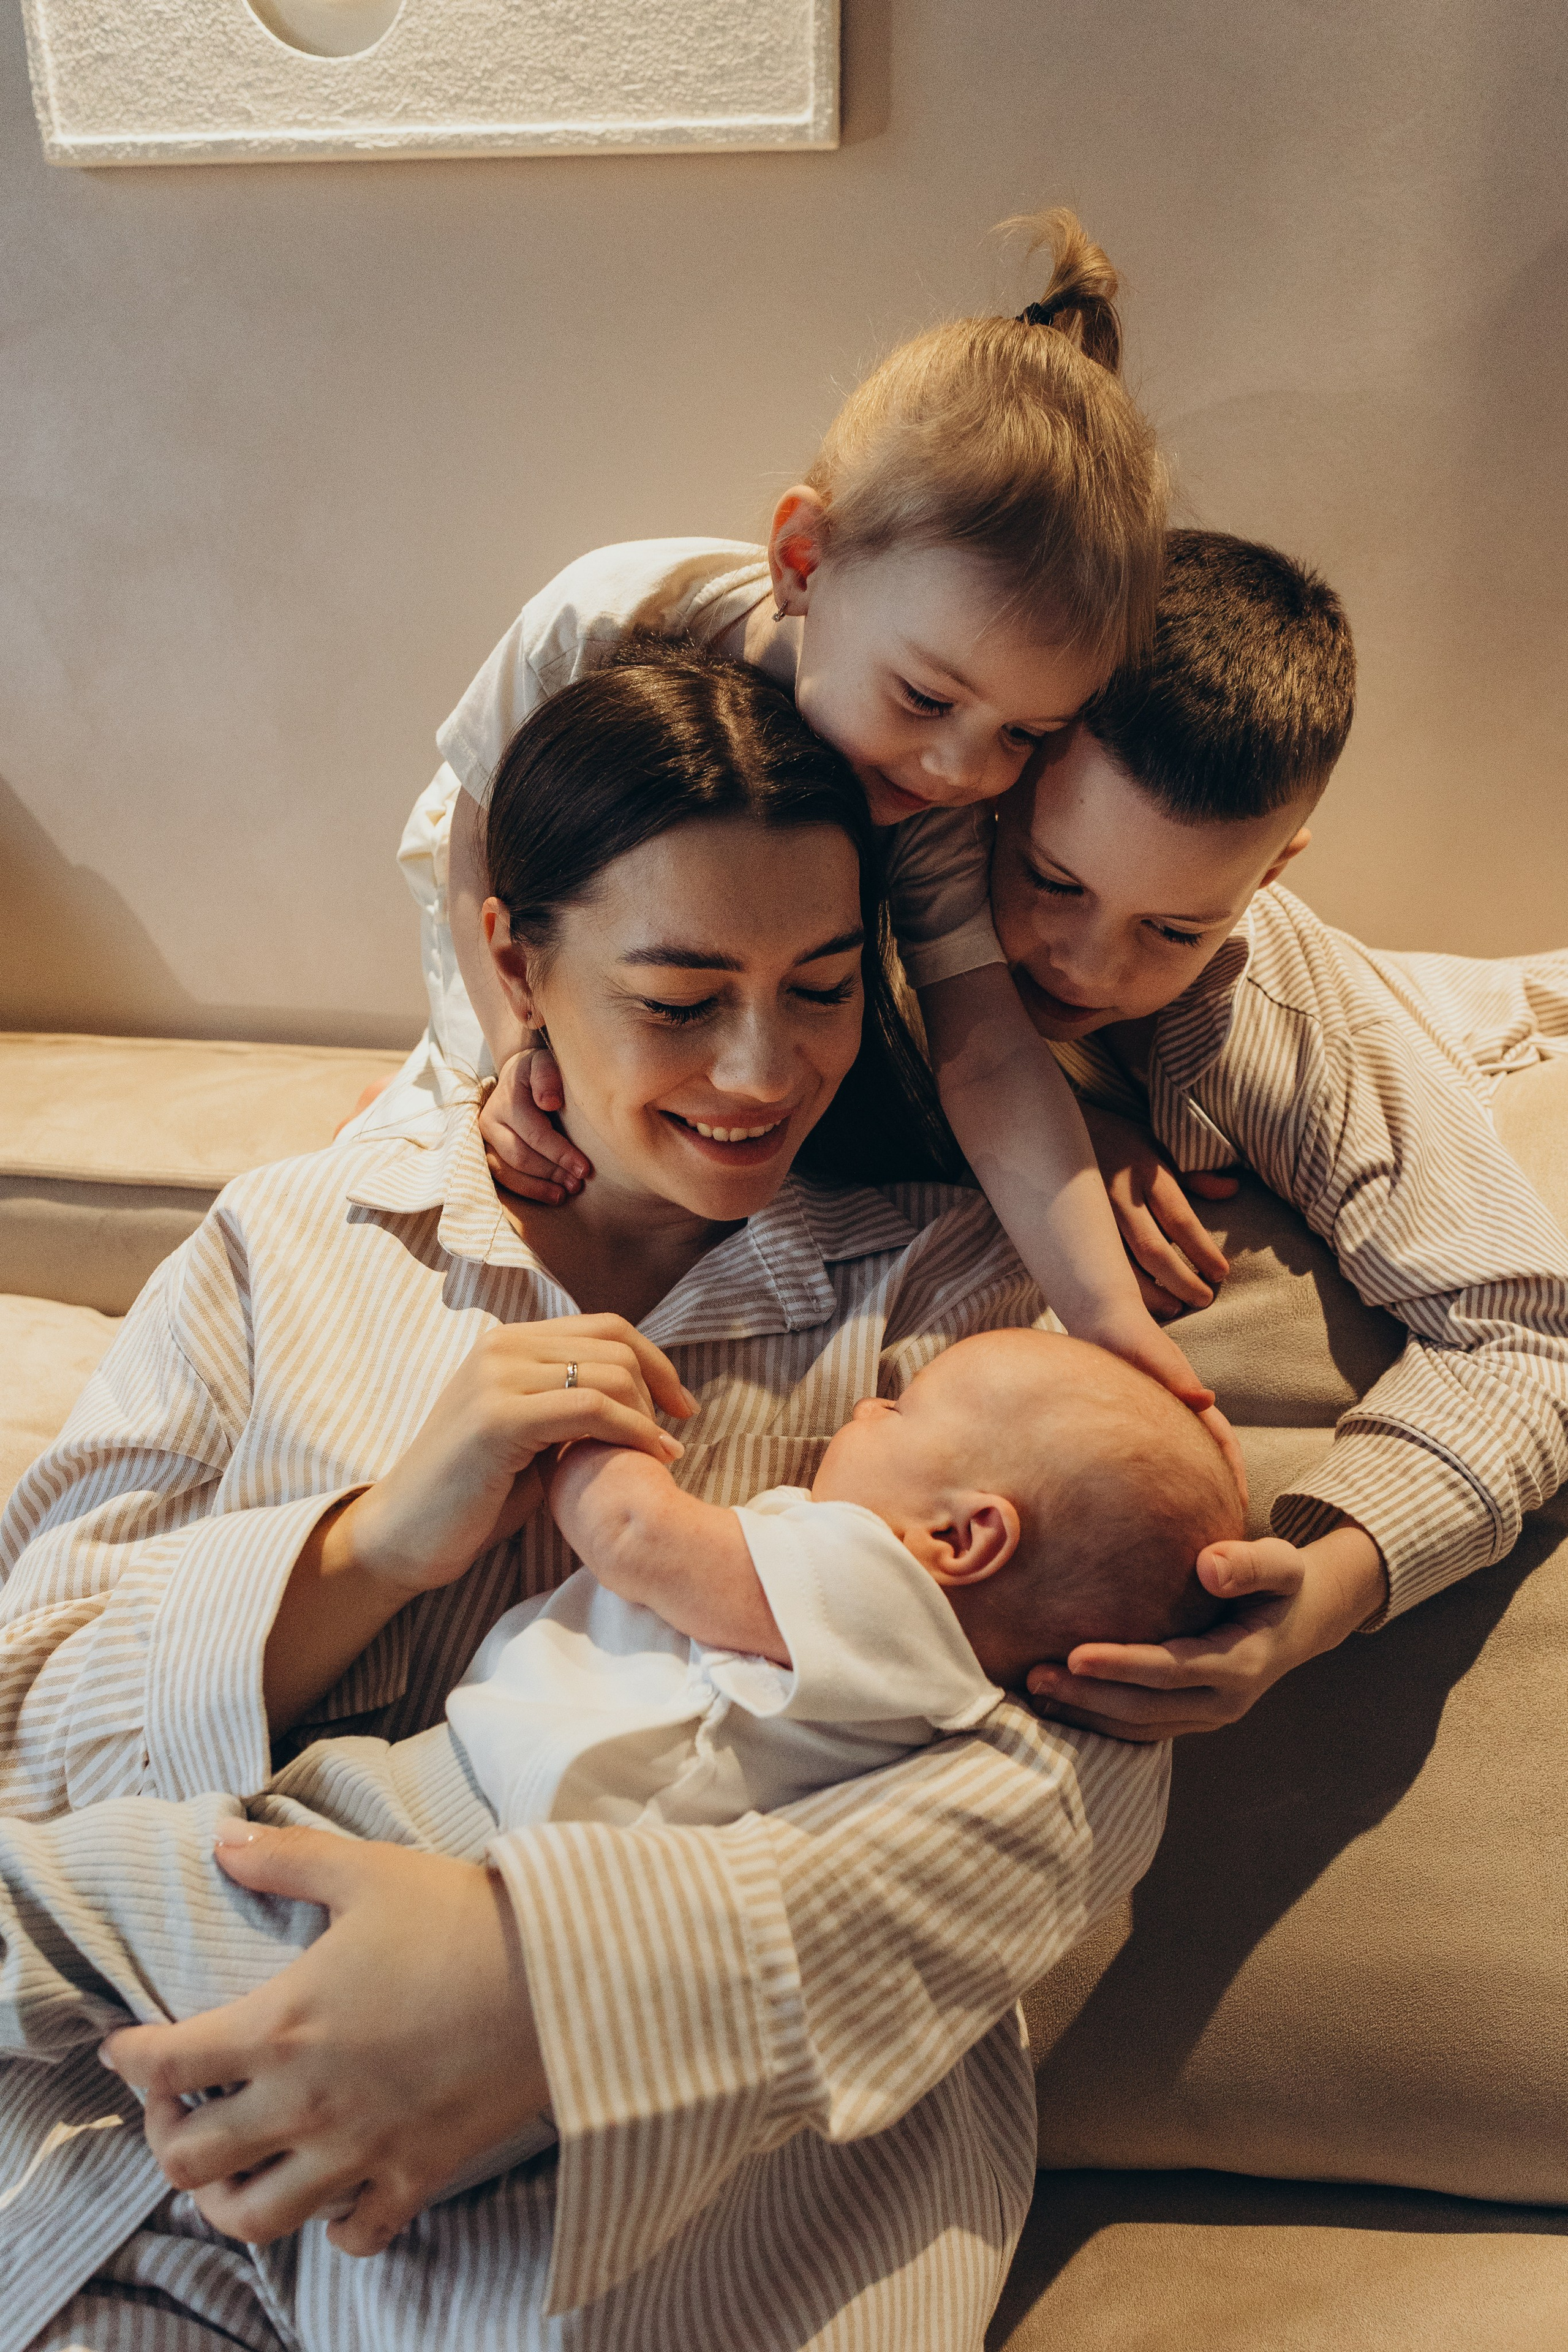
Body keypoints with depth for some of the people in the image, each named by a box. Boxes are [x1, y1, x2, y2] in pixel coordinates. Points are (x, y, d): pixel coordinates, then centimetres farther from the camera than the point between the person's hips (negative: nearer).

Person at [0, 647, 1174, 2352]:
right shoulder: (291, 1244, 7)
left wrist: (553, 1967, -26)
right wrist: (378, 1542, -16)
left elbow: (1081, 1768, -12)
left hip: (678, 2201, -2)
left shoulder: (946, 1282, 1)